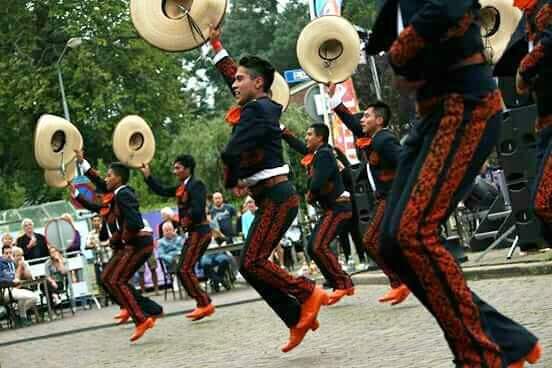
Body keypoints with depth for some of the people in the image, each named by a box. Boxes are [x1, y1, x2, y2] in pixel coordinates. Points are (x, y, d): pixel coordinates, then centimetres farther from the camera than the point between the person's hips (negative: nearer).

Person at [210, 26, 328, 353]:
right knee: (255, 265, 6)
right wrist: (216, 44, 37)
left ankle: (309, 293, -10)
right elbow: (232, 73, 32)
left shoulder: (255, 110, -12)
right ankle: (299, 319, 4)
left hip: (276, 197, -10)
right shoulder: (264, 106, 16)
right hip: (274, 196, 10)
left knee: (251, 263, -16)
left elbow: (231, 152, -21)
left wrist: (232, 182, -3)